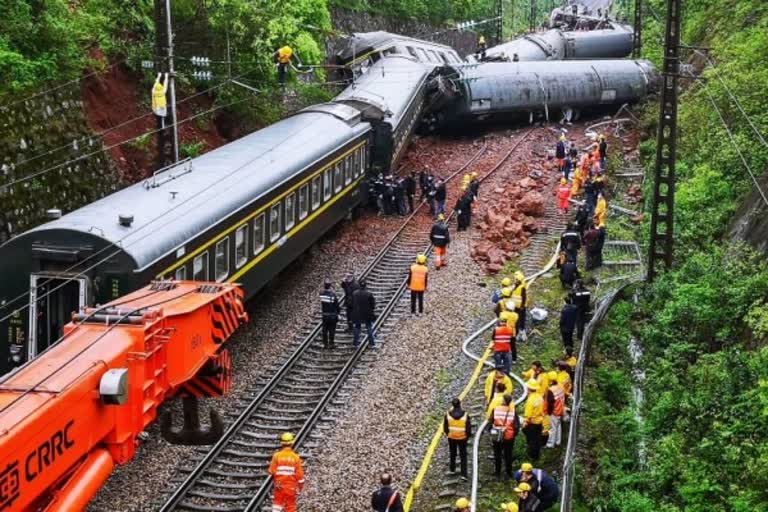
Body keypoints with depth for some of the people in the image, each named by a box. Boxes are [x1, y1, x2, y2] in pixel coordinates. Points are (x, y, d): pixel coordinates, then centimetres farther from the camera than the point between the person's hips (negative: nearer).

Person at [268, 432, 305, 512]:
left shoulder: (277, 455, -8)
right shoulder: (296, 457, -7)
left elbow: (272, 471, -4)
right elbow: (299, 473, -5)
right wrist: (301, 485, 9)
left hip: (279, 485, 0)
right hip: (291, 485, 0)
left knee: (277, 502, 8)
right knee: (290, 504, 8)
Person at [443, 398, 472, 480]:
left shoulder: (448, 415, -16)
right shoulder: (465, 415, -19)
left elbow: (445, 427, -4)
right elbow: (468, 428, -10)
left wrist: (447, 434, 16)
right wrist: (468, 436, 8)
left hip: (451, 438, 1)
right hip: (462, 438, -1)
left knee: (452, 454, 24)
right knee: (463, 456, 9)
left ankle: (452, 469, 41)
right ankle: (463, 474, 5)